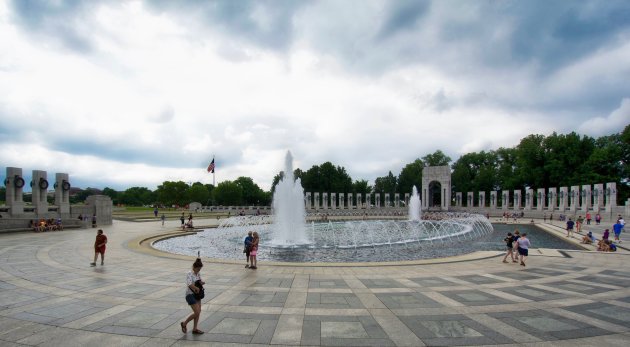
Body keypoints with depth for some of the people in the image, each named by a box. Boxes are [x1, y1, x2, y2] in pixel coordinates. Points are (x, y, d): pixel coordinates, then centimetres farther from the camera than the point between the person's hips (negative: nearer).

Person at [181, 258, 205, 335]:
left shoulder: (198, 274, 6)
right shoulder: (190, 274, -18)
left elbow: (200, 282, 16)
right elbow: (190, 284, -30)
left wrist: (202, 282, -7)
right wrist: (197, 288, -18)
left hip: (197, 294, 8)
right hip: (190, 295, -8)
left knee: (199, 312, 8)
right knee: (197, 313, -10)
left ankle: (195, 329, 20)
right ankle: (184, 324, 12)